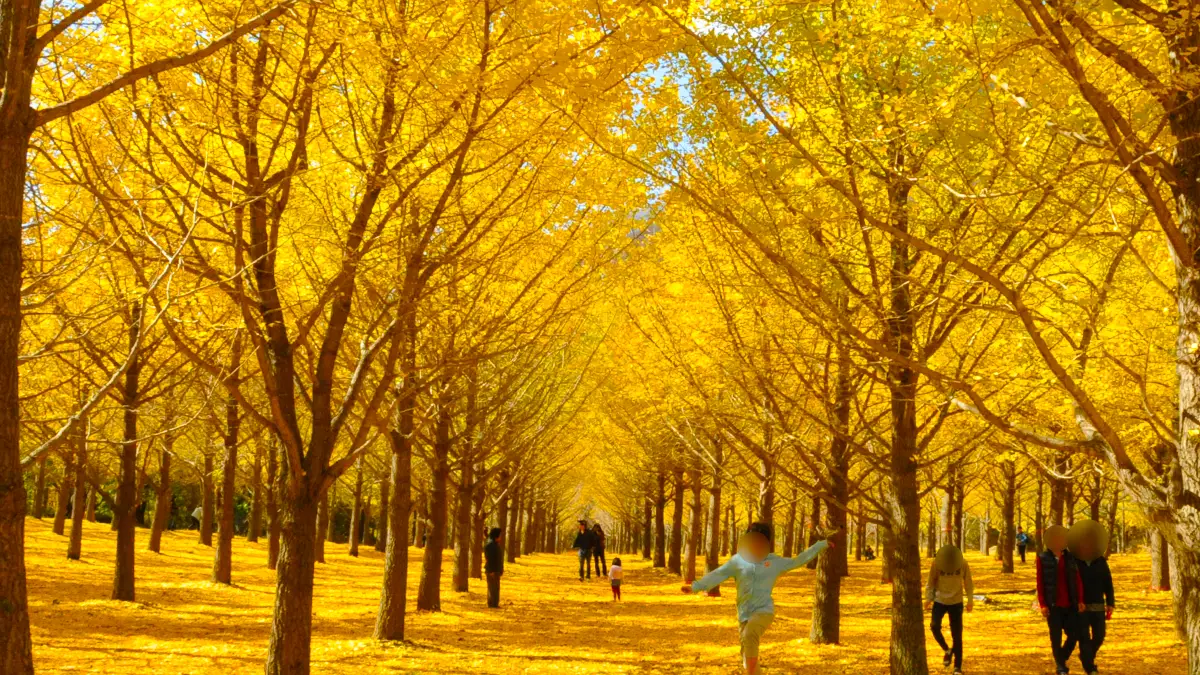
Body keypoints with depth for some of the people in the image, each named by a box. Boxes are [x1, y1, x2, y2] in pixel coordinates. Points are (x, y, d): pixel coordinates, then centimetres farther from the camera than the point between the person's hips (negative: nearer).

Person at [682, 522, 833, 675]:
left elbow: (798, 561, 10)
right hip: (744, 614, 3)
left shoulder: (774, 561, 3)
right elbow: (718, 574, -1)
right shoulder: (738, 560, 2)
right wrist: (696, 586, -11)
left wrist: (821, 545, 10)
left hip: (764, 611, -3)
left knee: (749, 636, -32)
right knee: (748, 656, 10)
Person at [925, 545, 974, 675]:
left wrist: (970, 600, 4)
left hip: (956, 602, 0)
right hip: (939, 601, 0)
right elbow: (931, 582, -4)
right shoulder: (936, 564, -18)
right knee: (934, 626, -21)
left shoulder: (963, 564, -17)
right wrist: (928, 599, -10)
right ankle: (947, 650, 4)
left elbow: (968, 582, 0)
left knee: (957, 635, -3)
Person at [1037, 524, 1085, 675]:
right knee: (1056, 638, 2)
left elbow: (1078, 581, 5)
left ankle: (1061, 660, 26)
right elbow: (1040, 583, -3)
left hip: (1070, 605, 3)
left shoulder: (1070, 558, 7)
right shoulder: (1043, 558, -1)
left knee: (1073, 636, 2)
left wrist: (1080, 600, -5)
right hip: (1053, 605, -3)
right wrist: (1042, 604, -9)